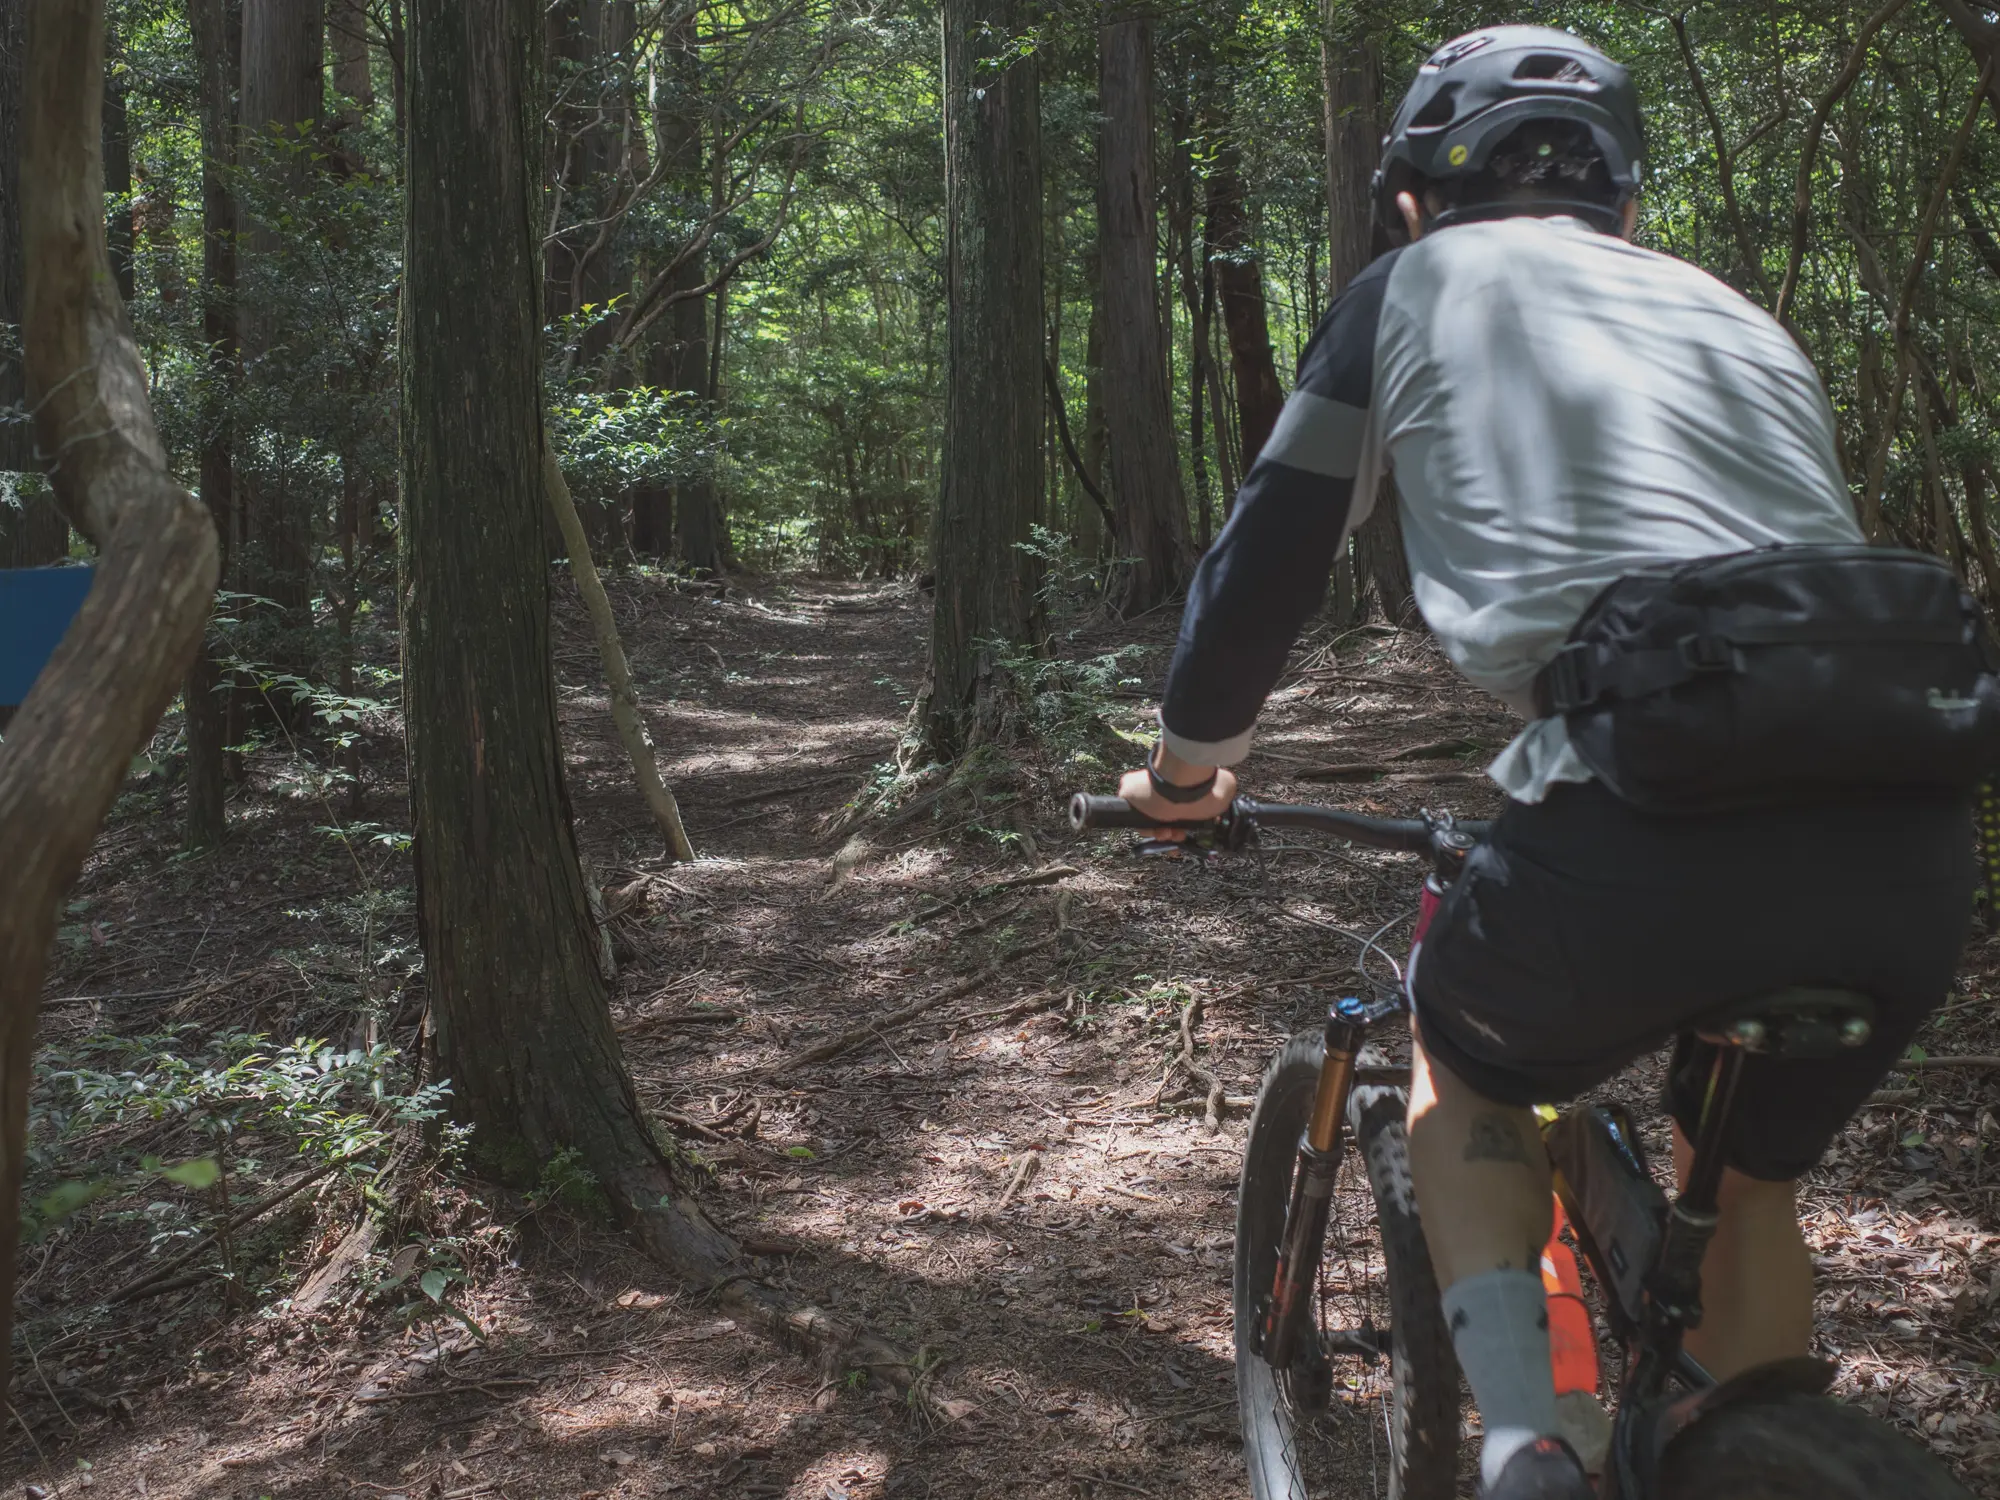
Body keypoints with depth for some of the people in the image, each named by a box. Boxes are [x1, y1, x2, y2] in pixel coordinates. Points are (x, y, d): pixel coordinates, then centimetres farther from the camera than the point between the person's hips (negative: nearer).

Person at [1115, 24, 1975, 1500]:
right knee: (1750, 1181, 31)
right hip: (1911, 852, 5)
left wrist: (1187, 764, 35)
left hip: (1645, 821, -4)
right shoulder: (1739, 316, 29)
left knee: (1465, 1068, 27)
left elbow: (1267, 555, 17)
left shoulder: (1423, 286, 17)